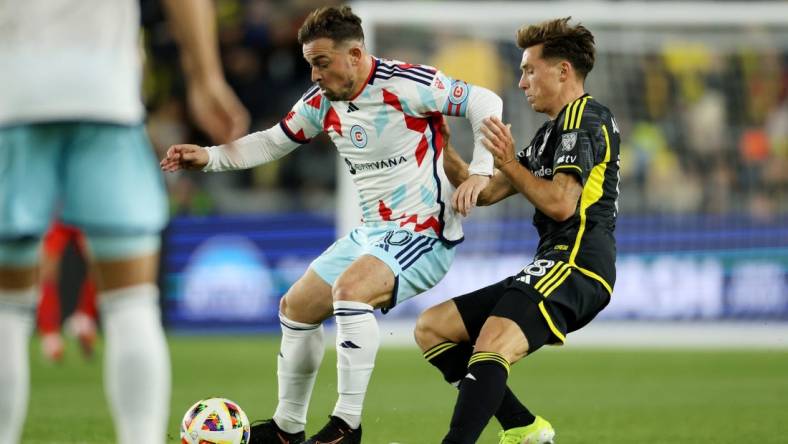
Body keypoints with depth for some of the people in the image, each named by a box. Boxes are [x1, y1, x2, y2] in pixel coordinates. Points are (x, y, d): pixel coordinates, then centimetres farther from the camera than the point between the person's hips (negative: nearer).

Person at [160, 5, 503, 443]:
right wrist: (208, 156, 4)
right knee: (296, 308, 14)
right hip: (372, 233, 9)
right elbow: (272, 142, 16)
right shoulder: (321, 102, 3)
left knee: (349, 288, -33)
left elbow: (484, 102, -16)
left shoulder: (405, 85, -20)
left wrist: (480, 170, -26)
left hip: (424, 232, -9)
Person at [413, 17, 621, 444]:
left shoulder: (583, 118, -4)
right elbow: (487, 192, 27)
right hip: (554, 267, 11)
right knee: (431, 327, 10)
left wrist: (510, 164, -8)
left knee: (491, 348, -31)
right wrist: (441, 146, 18)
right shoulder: (552, 132, 26)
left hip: (575, 265, -11)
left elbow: (561, 203, -17)